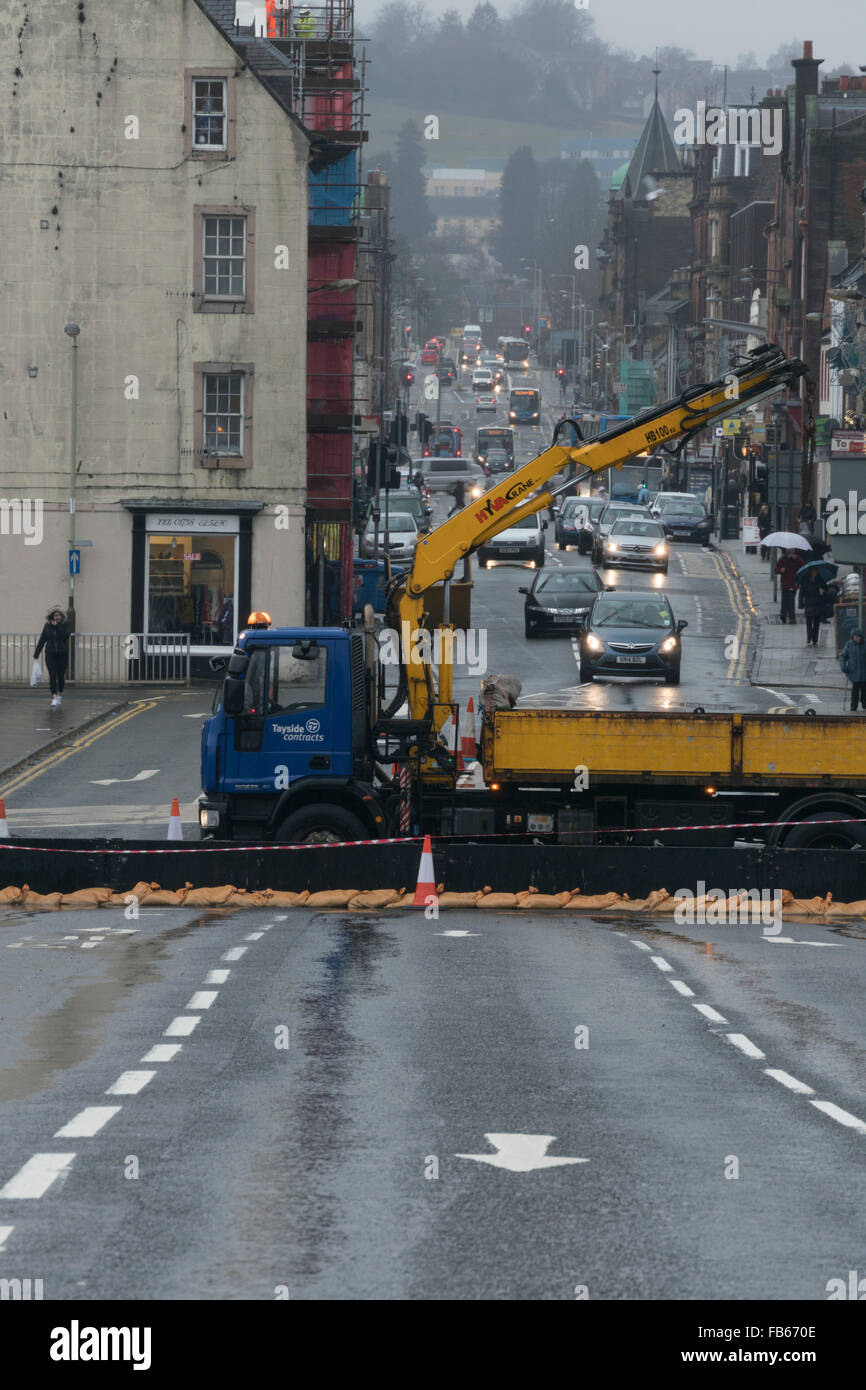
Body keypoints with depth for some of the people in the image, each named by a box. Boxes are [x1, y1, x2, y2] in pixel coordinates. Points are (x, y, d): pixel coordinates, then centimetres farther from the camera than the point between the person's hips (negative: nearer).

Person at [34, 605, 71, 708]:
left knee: (61, 675, 7)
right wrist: (36, 655, 8)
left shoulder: (65, 625, -2)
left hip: (62, 654, -1)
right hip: (50, 654, 1)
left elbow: (65, 635, -20)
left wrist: (57, 626, -20)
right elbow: (42, 640, 8)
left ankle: (60, 695, 30)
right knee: (52, 675, -10)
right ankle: (54, 698, -15)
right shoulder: (47, 625, 3)